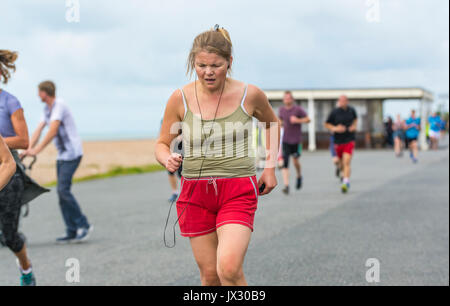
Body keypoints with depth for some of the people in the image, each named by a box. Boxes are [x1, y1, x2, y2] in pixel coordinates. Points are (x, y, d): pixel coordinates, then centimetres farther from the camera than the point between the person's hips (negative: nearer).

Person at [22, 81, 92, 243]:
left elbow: (52, 132, -22)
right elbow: (39, 130, 10)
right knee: (62, 192, 4)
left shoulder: (59, 106, -14)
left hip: (72, 153, -9)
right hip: (62, 155, 9)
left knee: (63, 189, -16)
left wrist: (36, 150, -24)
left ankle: (84, 225, -8)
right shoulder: (47, 109, 14)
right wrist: (28, 149, -2)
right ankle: (72, 232, 6)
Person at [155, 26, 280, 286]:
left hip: (238, 191, -2)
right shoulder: (181, 98, -2)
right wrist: (167, 159, -15)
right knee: (209, 275, 5)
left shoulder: (250, 95, -3)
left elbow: (273, 123, 18)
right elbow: (162, 144, 8)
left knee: (229, 269, -20)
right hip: (195, 193, 2)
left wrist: (270, 166, 10)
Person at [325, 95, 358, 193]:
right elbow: (327, 124, 2)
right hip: (338, 141, 1)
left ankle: (346, 182, -21)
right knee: (341, 162, 15)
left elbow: (355, 118, 22)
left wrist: (354, 126, 2)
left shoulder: (351, 110, 0)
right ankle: (343, 172, 48)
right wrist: (335, 128, -15)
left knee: (347, 162, -16)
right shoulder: (334, 112, -7)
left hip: (349, 140, -1)